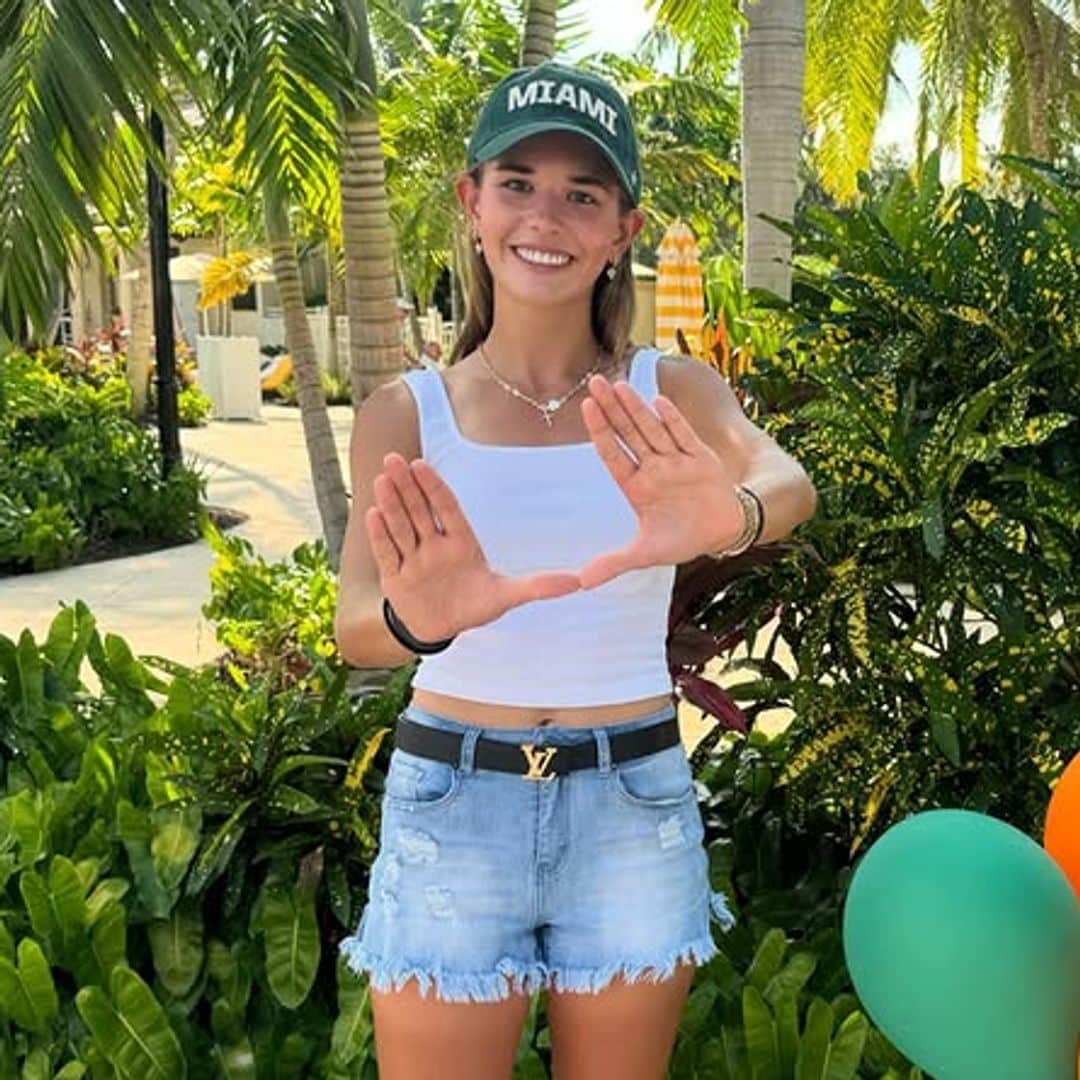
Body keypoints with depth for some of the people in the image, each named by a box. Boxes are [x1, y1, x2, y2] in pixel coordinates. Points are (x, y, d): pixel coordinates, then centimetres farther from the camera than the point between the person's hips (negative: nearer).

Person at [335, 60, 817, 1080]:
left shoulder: (672, 395, -2)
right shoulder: (404, 414, -2)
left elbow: (787, 483, -23)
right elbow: (356, 623, -16)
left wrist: (731, 519, -48)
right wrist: (416, 619, -41)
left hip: (632, 806, 1)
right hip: (452, 804, 0)